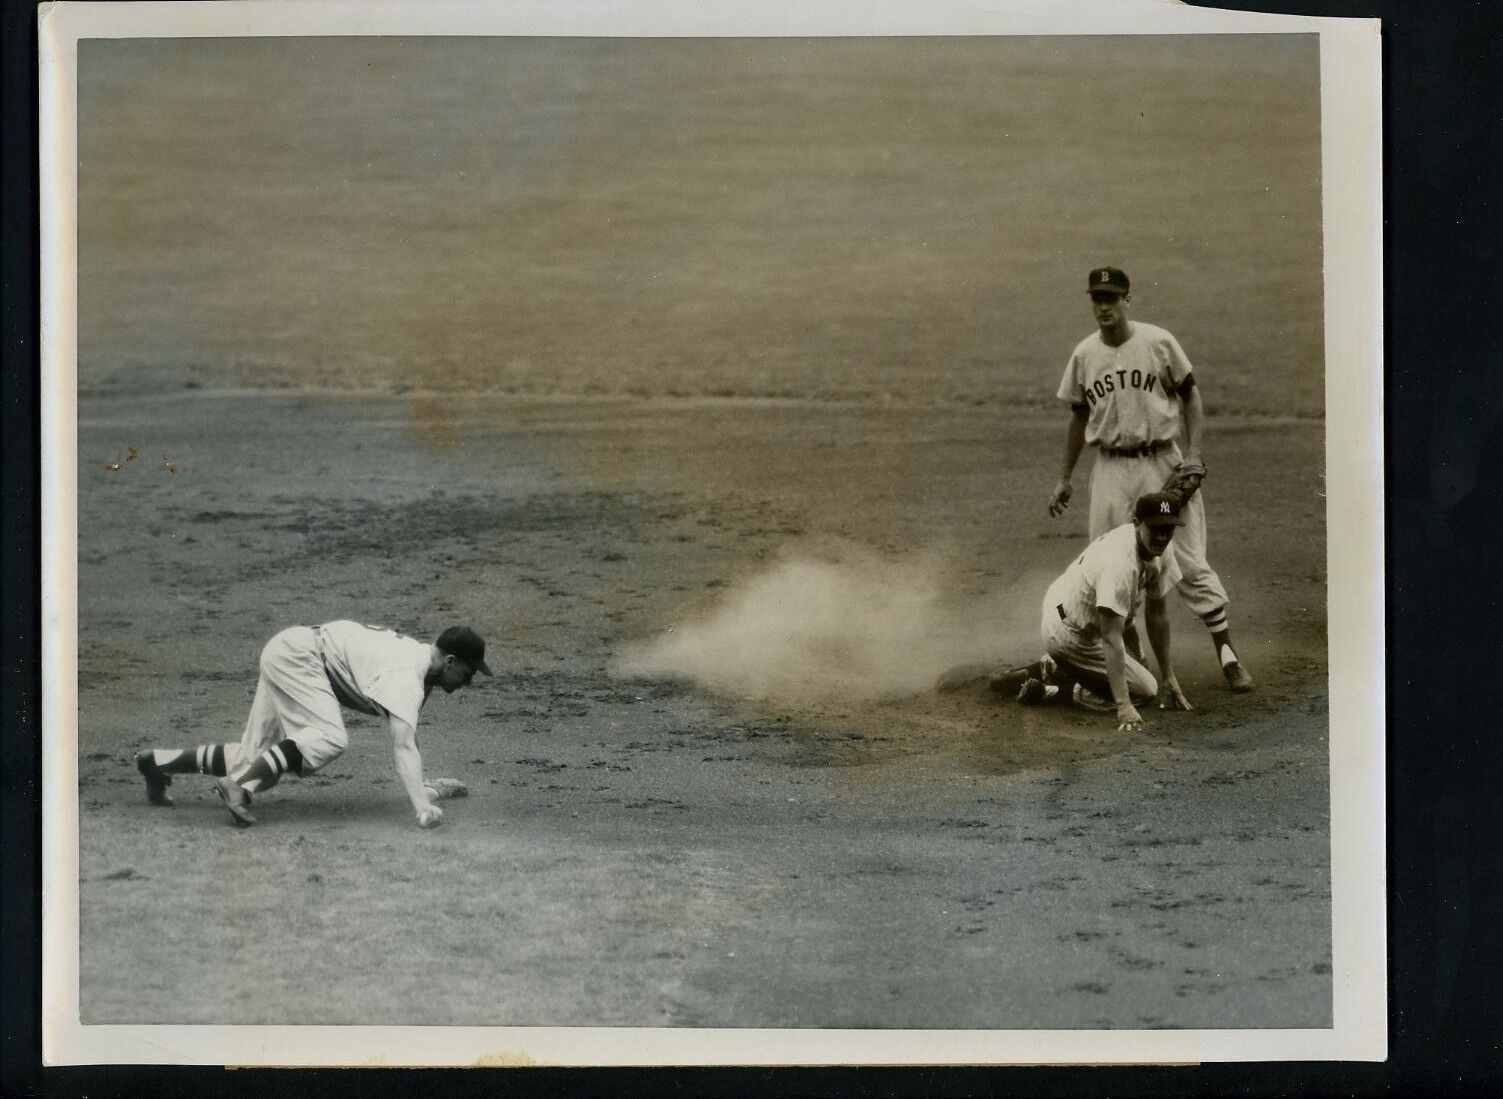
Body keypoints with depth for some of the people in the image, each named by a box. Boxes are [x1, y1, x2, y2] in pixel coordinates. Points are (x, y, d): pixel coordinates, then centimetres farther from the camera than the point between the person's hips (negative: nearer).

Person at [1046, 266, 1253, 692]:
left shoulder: (1159, 342, -5)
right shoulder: (1083, 354, 4)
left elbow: (1190, 396, 2)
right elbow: (1079, 417, 15)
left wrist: (1192, 456, -8)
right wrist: (1066, 478, 16)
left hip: (1162, 461, -3)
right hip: (1111, 469, 3)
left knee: (1189, 561, -5)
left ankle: (1227, 654, 2)